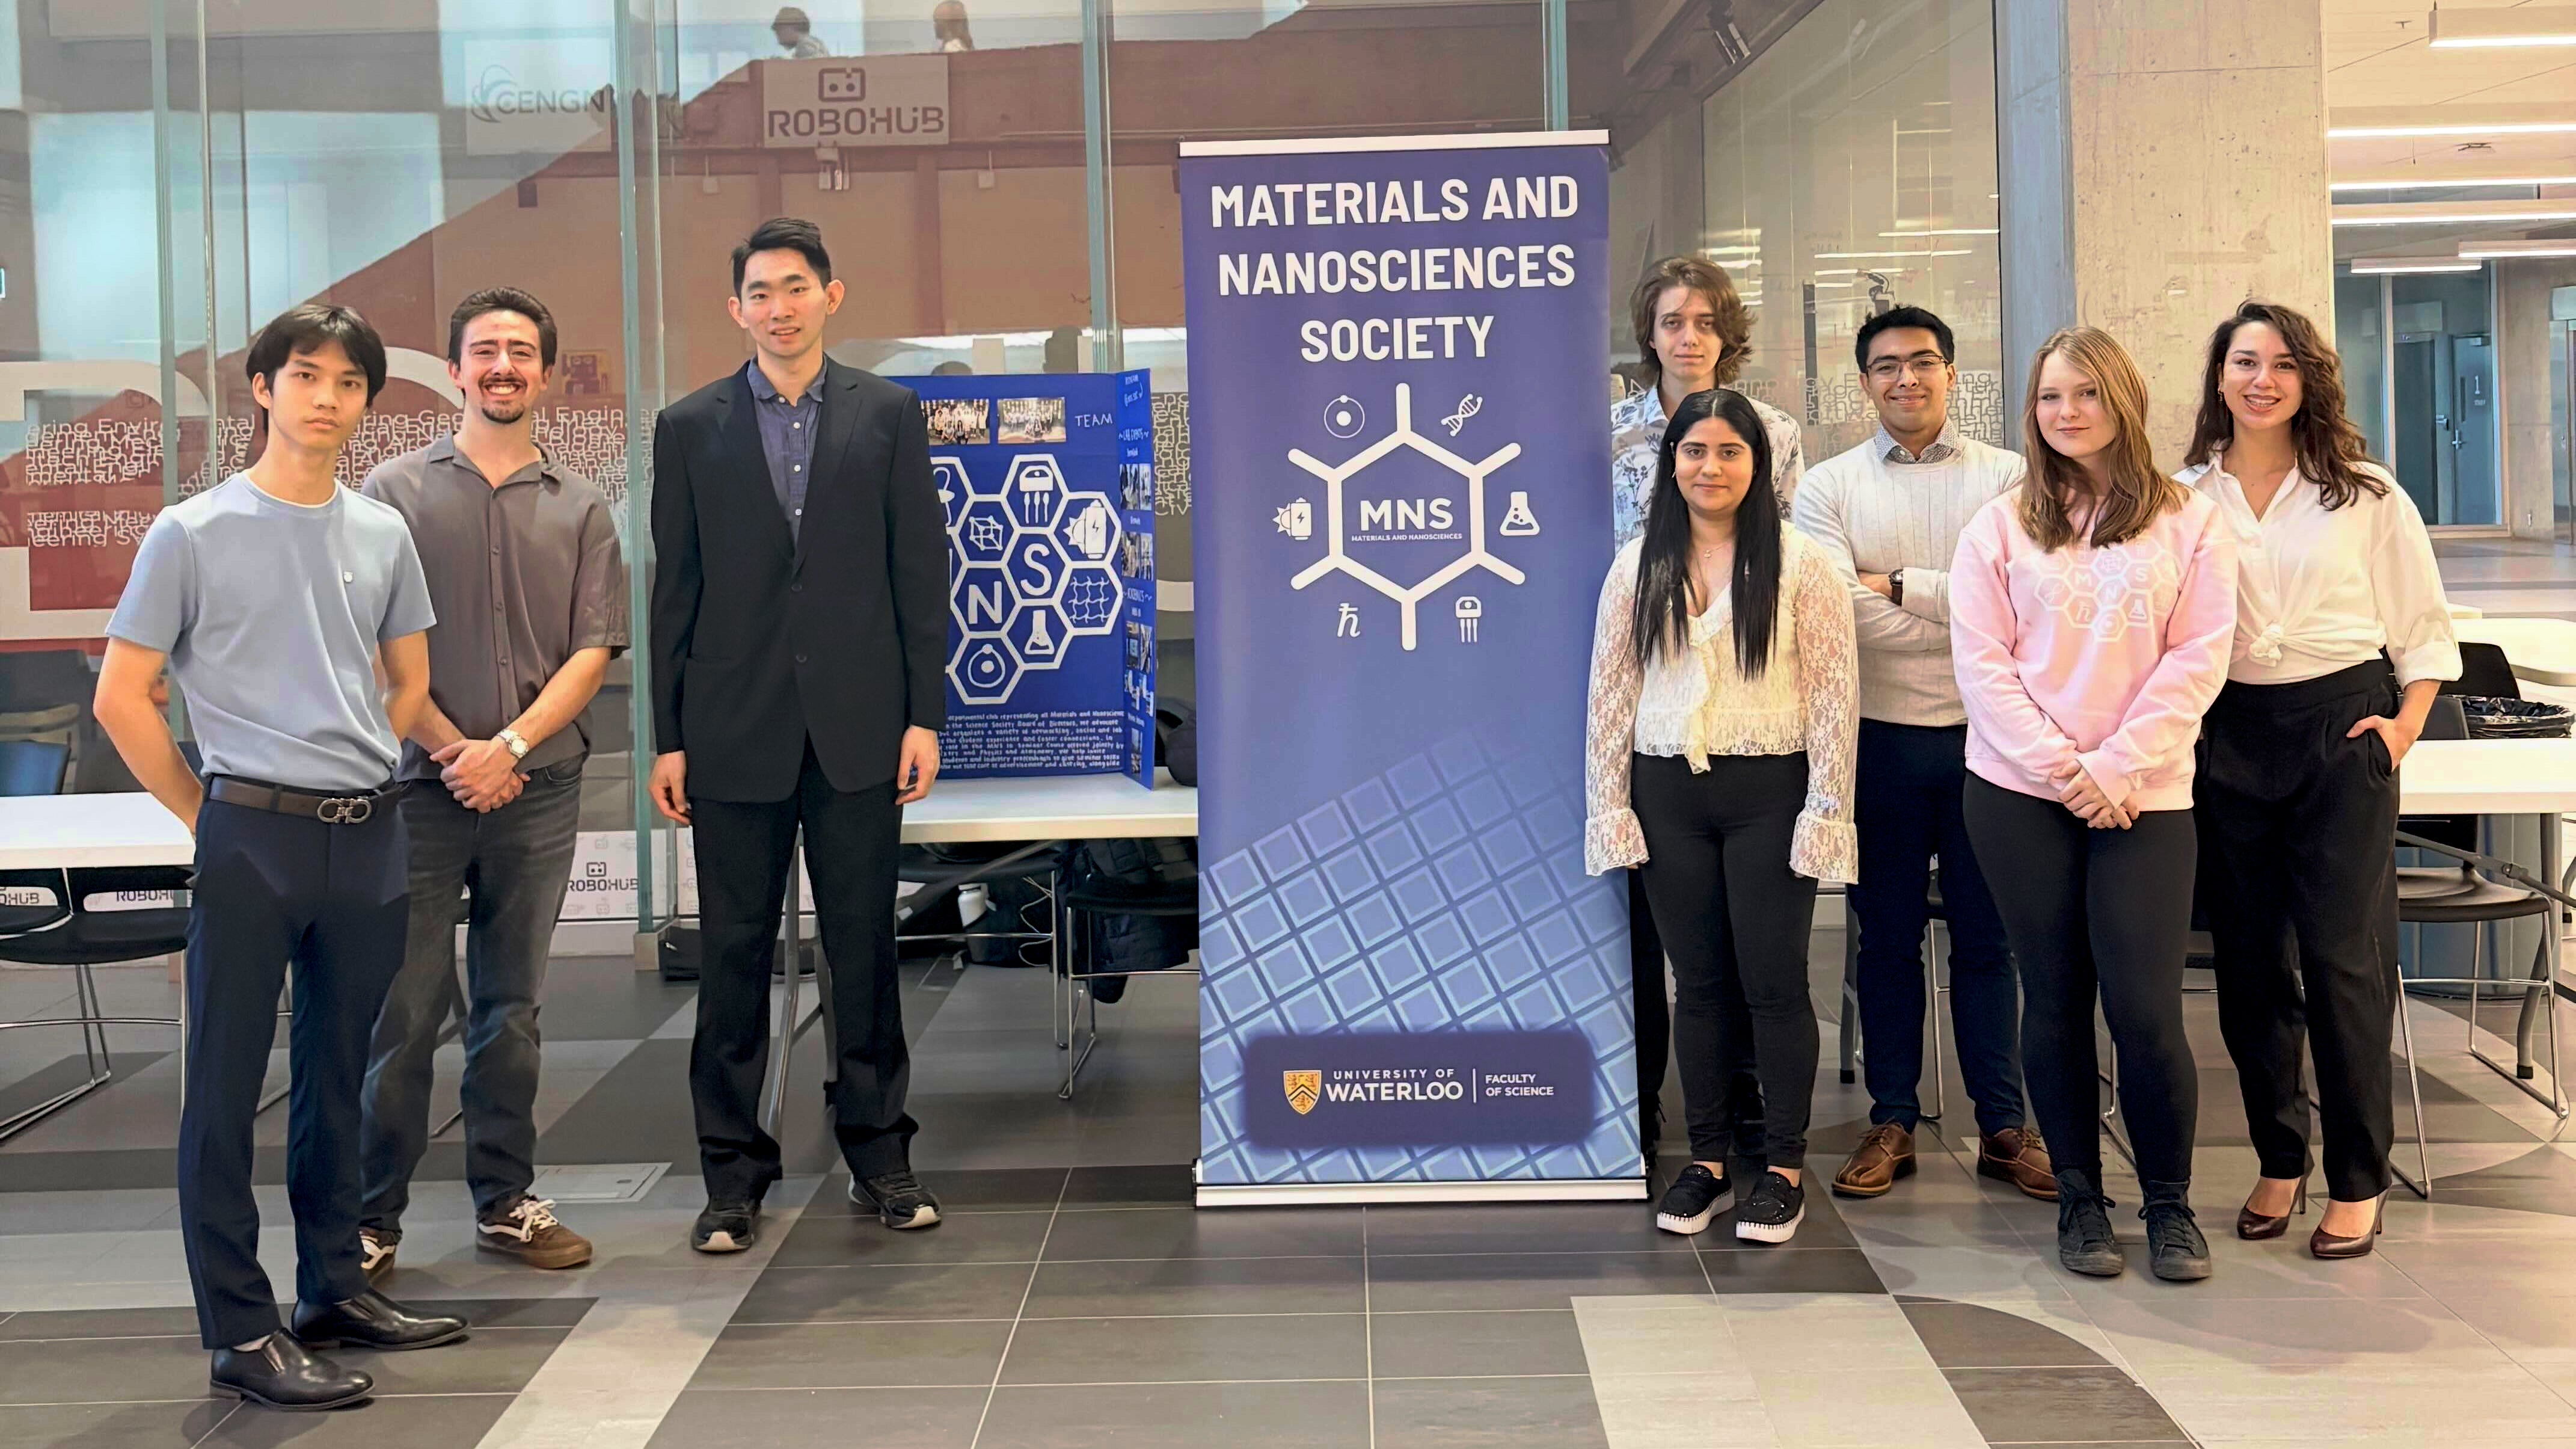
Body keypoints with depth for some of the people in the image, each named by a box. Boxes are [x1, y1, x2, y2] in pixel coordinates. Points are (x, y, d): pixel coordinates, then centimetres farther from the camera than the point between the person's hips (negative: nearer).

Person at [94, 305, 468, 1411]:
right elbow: (122, 697, -3)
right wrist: (205, 812, -1)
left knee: (337, 1077, 15)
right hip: (253, 835, -5)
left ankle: (333, 1289, 27)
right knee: (226, 1088, 0)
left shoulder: (381, 533, 8)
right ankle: (241, 1332, 5)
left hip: (369, 833, 5)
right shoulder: (194, 533, -4)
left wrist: (358, 779, 11)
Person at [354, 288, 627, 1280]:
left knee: (512, 1009, 10)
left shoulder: (579, 507, 8)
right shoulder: (397, 489, 3)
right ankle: (372, 1216, 8)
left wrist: (510, 745, -10)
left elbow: (594, 650, 2)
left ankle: (505, 1202, 19)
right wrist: (452, 750, -9)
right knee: (402, 1010, -1)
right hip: (421, 786, -2)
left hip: (539, 787, 2)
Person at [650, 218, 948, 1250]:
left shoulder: (888, 413, 6)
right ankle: (734, 1173, 13)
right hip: (735, 729, 0)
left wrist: (925, 713, -1)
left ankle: (879, 1156, 19)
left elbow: (921, 569, 4)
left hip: (858, 724, 0)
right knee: (735, 952, 4)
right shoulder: (689, 428, 6)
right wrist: (667, 737, 1)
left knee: (863, 942, 7)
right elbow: (674, 588, 5)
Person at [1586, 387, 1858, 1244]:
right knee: (1699, 981, 9)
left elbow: (1833, 691, -5)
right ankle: (1706, 1158, 20)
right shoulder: (1638, 566, 7)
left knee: (1774, 982, 1)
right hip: (1669, 793, 3)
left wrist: (1826, 809, -9)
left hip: (1768, 789, -3)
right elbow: (1611, 691, 7)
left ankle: (1784, 1168, 13)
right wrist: (1609, 805, 2)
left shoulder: (1799, 563, -2)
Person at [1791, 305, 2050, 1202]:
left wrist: (1901, 583, -9)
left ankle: (2003, 1124, 16)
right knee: (1886, 937, 8)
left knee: (1986, 937, 8)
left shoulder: (2004, 478, 4)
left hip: (1982, 732, 0)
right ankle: (1892, 1120, 18)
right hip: (1881, 735, 0)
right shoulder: (1828, 487, 4)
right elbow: (1845, 612, -10)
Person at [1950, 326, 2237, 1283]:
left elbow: (2198, 660, -1)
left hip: (2143, 798, -1)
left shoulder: (2189, 523, 6)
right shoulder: (2000, 528, 7)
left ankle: (2170, 1203, 11)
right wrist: (2059, 769, -11)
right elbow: (1981, 663, 0)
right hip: (2019, 794, 1)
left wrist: (2115, 767, -11)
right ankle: (2080, 1199, 18)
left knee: (2146, 1008, -7)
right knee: (2056, 999, 6)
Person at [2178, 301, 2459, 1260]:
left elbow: (2424, 624, 7)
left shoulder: (2366, 496, 2)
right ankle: (2278, 1160, 21)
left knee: (2343, 958, -3)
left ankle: (2358, 1182, 7)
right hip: (2226, 739, 2)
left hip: (2340, 727, -2)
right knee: (2249, 960, 8)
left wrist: (2409, 721, -3)